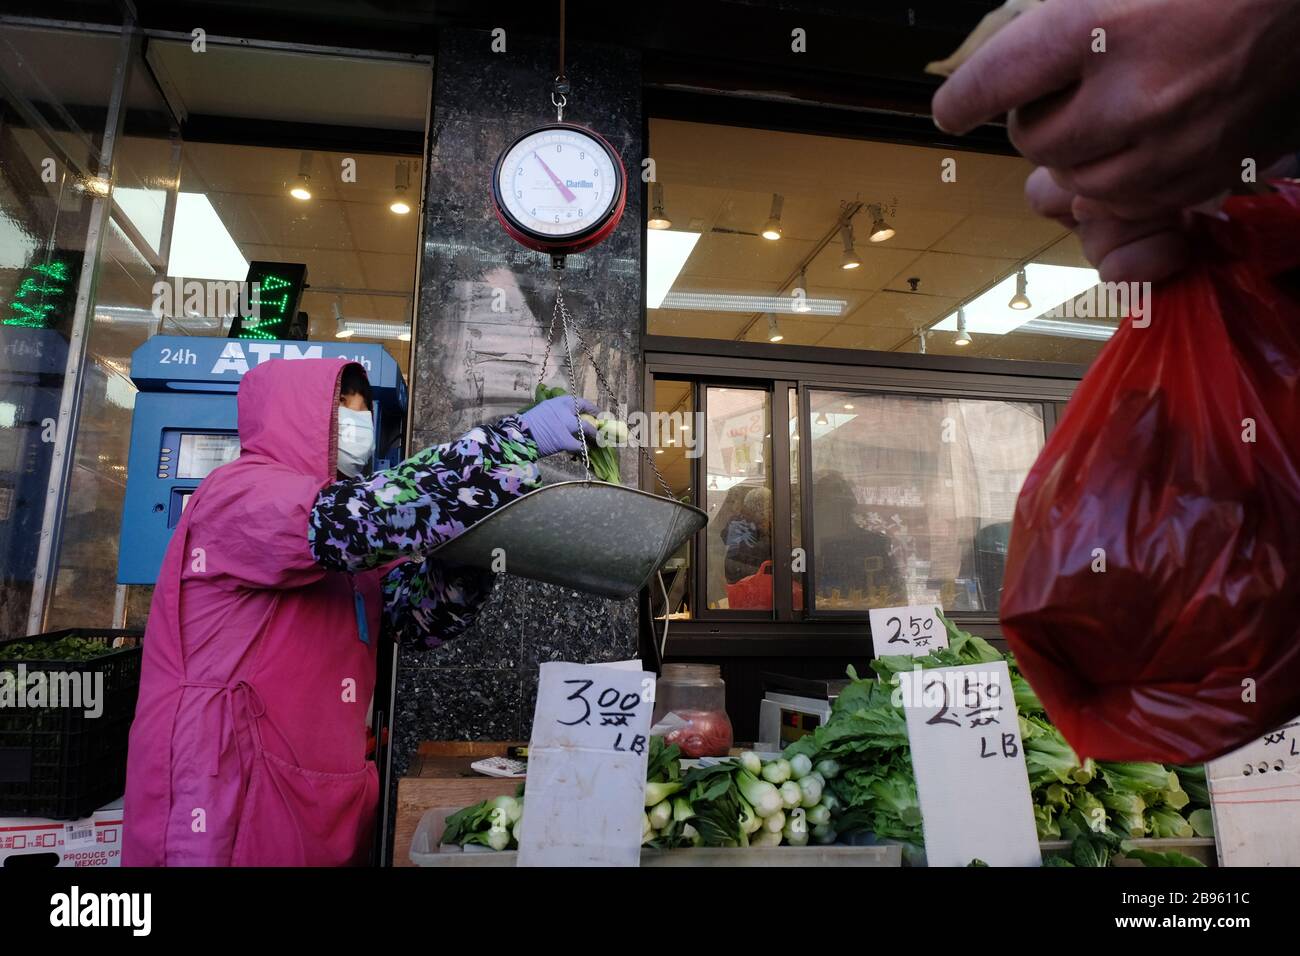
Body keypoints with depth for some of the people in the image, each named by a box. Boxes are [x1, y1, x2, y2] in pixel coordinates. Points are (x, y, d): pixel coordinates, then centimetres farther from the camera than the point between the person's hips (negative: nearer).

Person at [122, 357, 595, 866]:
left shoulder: (336, 541, 16)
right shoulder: (239, 492, -11)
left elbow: (427, 611, 4)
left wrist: (482, 515, -10)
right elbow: (364, 516, -31)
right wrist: (518, 440, -29)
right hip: (229, 797, -8)